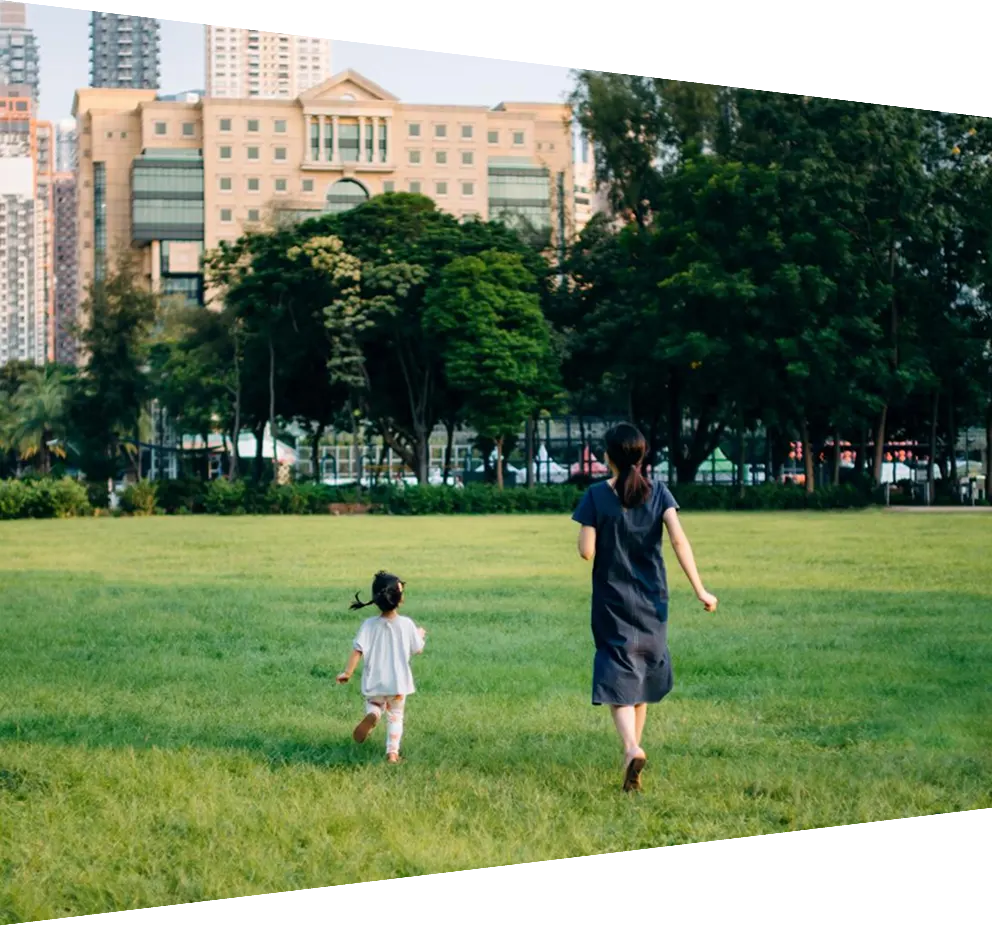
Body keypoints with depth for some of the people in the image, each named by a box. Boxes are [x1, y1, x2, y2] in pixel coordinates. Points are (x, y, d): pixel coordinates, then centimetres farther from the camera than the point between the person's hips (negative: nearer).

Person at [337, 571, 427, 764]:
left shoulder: (369, 625, -9)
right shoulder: (406, 624, -9)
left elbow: (358, 650, -14)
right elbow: (418, 649, 2)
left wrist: (347, 672, -11)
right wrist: (421, 635, 22)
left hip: (374, 682, 0)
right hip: (398, 682, 0)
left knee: (373, 704, 27)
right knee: (395, 716, 15)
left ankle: (372, 714, -9)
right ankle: (392, 751, 2)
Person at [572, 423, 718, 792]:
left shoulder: (597, 496, -10)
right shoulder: (658, 493, -3)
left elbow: (586, 551, -12)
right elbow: (679, 539, -13)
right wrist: (699, 589, -13)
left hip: (612, 602, -3)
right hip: (651, 601, 3)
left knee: (618, 679, -4)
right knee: (642, 676, 20)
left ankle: (632, 749, -27)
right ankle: (633, 748, 30)